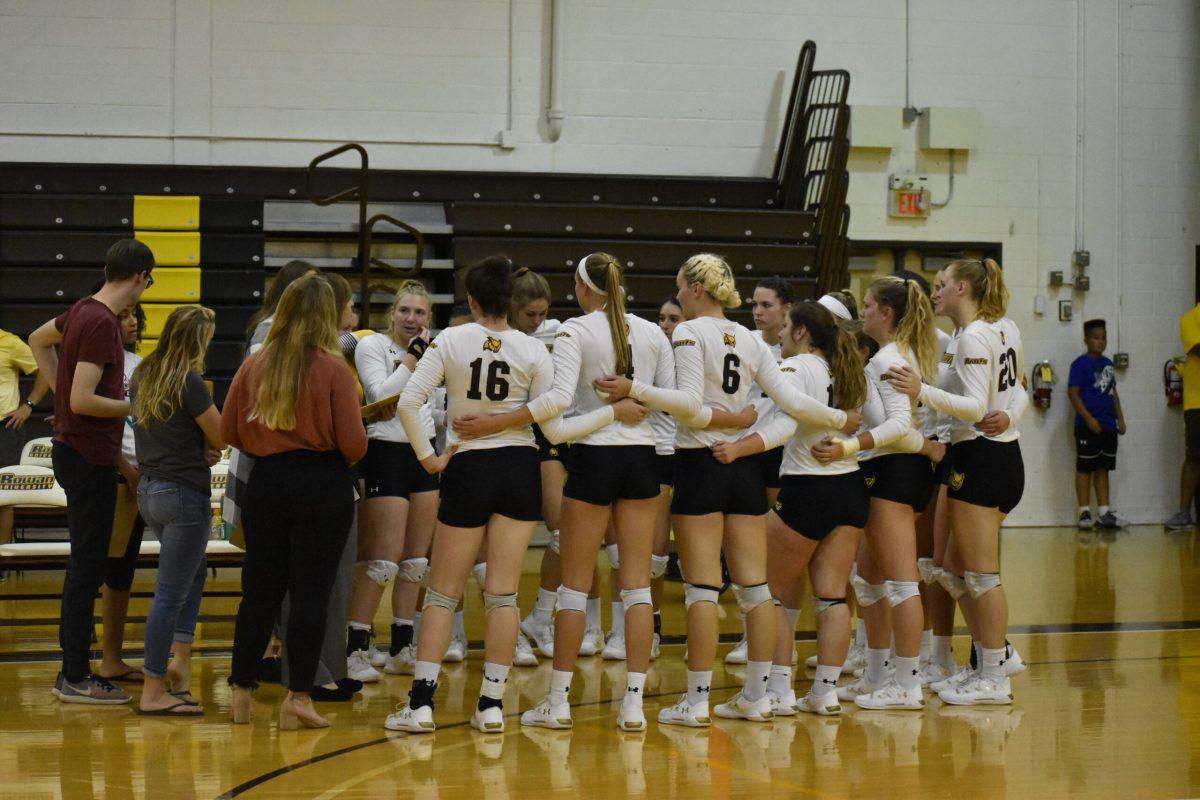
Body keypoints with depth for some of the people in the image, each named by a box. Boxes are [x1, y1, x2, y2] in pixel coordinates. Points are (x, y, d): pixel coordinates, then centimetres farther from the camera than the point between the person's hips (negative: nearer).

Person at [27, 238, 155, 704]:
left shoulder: (83, 311, 8)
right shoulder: (102, 324, -20)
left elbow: (38, 341, 27)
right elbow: (83, 401, -25)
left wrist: (60, 390, 21)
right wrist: (137, 407, -14)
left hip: (73, 450, 10)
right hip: (89, 455, -10)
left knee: (86, 564, 15)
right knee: (88, 565, -4)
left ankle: (73, 670, 21)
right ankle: (76, 678, 0)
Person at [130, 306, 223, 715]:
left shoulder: (142, 376, 8)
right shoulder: (189, 383, -18)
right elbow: (222, 437, -12)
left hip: (149, 490, 8)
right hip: (184, 493, -8)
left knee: (193, 574, 23)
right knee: (170, 593, -3)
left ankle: (180, 659, 18)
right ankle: (153, 692, 0)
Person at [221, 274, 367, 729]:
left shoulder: (254, 366, 1)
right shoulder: (334, 369, -10)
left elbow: (228, 431, 5)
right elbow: (353, 442, -12)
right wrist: (346, 460, 10)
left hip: (266, 482, 4)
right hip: (323, 487, -4)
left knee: (259, 590, 12)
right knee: (311, 593, 1)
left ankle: (241, 691, 19)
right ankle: (298, 697, 0)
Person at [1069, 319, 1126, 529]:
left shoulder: (1108, 364, 14)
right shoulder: (1081, 364, -8)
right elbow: (1073, 393, -13)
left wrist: (1120, 418, 14)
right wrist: (1089, 418, -18)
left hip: (1108, 426, 7)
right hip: (1087, 427, -7)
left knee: (1103, 468, 10)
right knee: (1085, 469, -1)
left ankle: (1104, 513, 14)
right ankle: (1084, 513, 2)